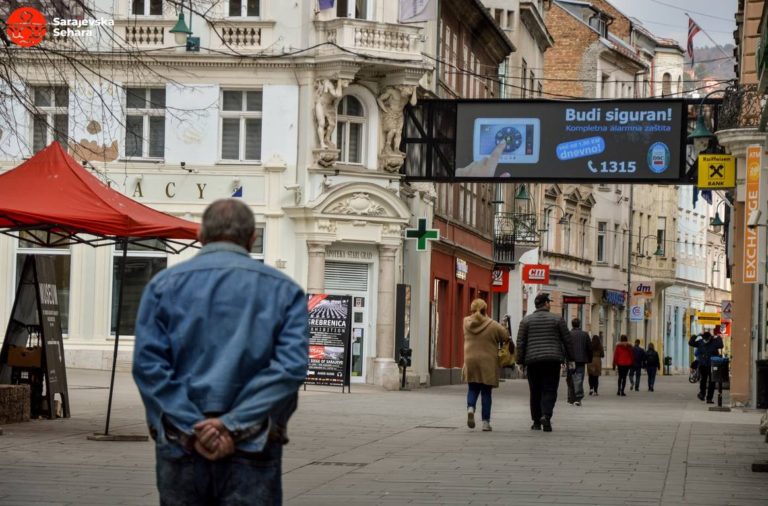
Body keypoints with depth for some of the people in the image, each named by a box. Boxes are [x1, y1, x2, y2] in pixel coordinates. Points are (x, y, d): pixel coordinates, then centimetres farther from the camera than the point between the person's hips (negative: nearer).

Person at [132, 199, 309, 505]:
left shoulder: (164, 284, 6)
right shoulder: (283, 290, 5)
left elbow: (148, 364, -6)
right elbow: (291, 366, -8)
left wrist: (192, 427, -10)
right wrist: (234, 425, -12)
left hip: (181, 445, 1)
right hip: (253, 449, -1)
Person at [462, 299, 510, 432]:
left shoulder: (467, 323, 1)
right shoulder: (493, 326, -9)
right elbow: (506, 337, -3)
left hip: (470, 362, 2)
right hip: (488, 363, -2)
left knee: (472, 389, 14)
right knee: (486, 392, 6)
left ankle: (470, 408, -15)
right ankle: (486, 422, 7)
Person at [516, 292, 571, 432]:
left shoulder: (526, 320, 5)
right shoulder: (557, 319, 3)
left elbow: (520, 342, 2)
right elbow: (566, 340, 5)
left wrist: (520, 361, 7)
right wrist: (568, 358, 14)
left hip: (533, 359, 2)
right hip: (552, 360, -1)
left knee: (535, 391, 10)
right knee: (549, 390, -2)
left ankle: (536, 422, 14)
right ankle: (546, 415, -24)